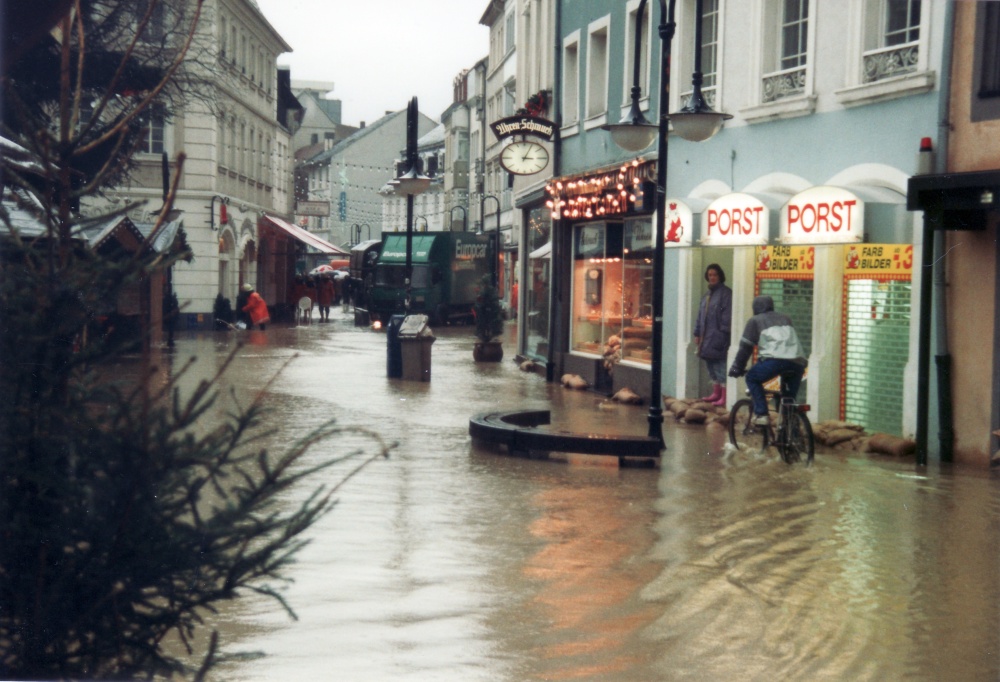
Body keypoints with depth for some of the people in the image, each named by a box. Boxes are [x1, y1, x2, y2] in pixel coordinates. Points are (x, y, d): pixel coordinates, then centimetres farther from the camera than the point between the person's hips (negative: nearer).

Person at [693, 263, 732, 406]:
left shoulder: (725, 293, -7)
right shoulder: (707, 295, 19)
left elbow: (727, 315, -14)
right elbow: (701, 315, 22)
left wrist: (723, 333, -19)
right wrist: (697, 333, 18)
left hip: (718, 336, -9)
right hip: (707, 337, 9)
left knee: (720, 366, -8)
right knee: (711, 367, 13)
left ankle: (724, 397, -7)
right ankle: (716, 393, 21)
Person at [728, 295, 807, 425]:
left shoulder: (755, 321, 18)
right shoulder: (786, 318, 33)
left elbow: (745, 347, 13)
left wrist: (737, 368, 20)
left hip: (776, 359, -5)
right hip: (798, 361, 5)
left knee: (752, 379, 15)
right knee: (789, 398, 20)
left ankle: (761, 414, 2)